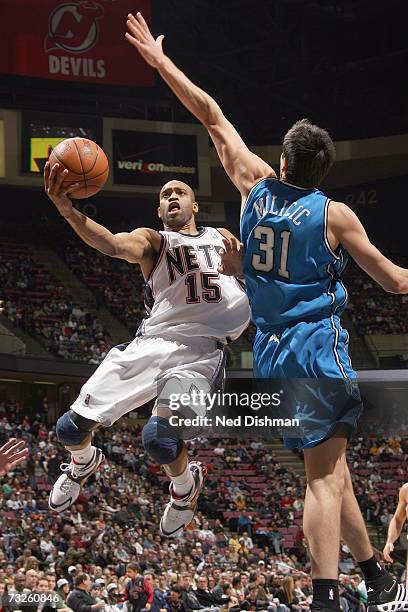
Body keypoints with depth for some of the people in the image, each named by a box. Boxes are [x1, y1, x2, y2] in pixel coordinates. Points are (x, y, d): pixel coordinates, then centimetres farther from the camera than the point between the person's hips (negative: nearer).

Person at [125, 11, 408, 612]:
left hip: (271, 352, 6)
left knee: (331, 470, 11)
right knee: (325, 475, -10)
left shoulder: (256, 185, 3)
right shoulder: (334, 213, -7)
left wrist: (159, 60, 17)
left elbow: (211, 115, 11)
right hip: (319, 344, -5)